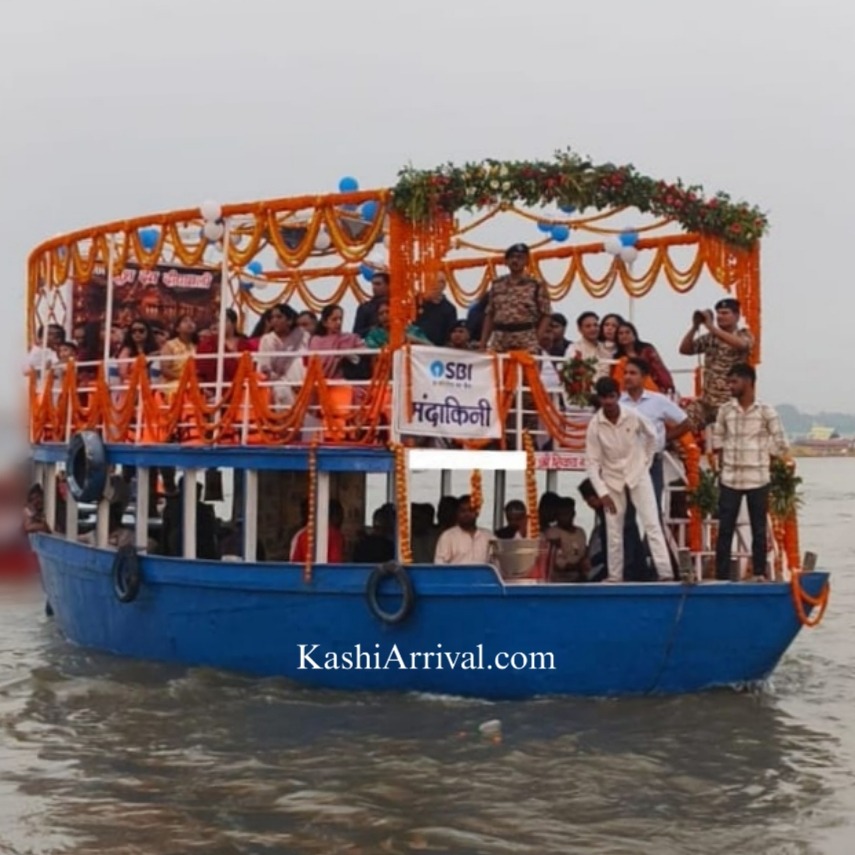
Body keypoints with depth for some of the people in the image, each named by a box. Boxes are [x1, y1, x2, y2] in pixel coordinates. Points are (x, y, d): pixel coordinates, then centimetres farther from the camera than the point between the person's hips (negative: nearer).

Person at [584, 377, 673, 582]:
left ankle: (665, 573, -12)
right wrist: (602, 492, -16)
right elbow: (592, 462, -11)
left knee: (652, 524, -9)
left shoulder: (634, 417, -14)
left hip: (638, 475, 0)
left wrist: (646, 461, 7)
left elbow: (651, 436, 8)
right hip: (612, 481, 0)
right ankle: (615, 577, 14)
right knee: (614, 533, 4)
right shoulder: (594, 425, -15)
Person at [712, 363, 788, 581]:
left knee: (759, 529, 4)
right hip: (729, 479, 2)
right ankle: (721, 576, 5)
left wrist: (762, 459, 2)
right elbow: (717, 438, 13)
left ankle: (760, 574, 11)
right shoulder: (725, 410, 5)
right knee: (724, 528, 1)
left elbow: (780, 444, 1)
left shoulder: (766, 411, -4)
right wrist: (721, 463, 3)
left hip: (757, 479, -2)